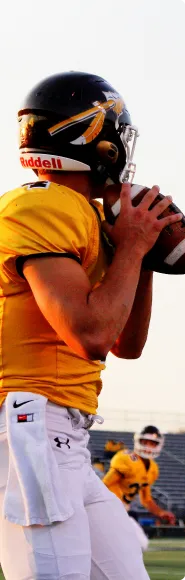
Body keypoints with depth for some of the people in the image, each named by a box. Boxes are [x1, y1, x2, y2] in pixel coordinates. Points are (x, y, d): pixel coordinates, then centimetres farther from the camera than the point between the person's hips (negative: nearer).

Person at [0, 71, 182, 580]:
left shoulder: (83, 216, 18)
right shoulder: (44, 208, -11)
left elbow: (127, 345, 25)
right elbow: (91, 336, -20)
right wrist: (130, 249, -7)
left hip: (66, 445, 10)